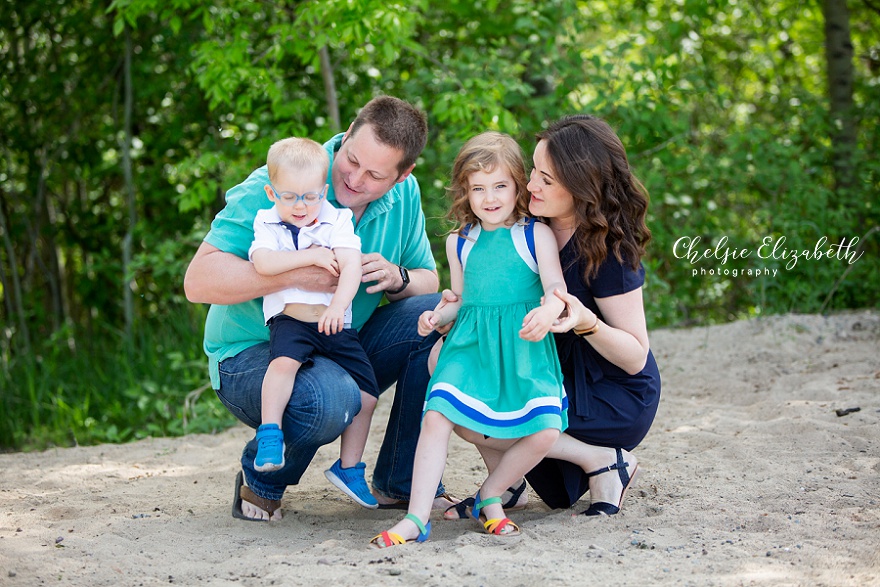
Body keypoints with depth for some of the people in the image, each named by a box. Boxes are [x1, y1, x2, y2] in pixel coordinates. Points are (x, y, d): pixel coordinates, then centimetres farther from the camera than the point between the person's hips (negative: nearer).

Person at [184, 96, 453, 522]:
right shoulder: (272, 188, -21)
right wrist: (296, 273, -36)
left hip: (344, 348, 6)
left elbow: (428, 282, 7)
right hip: (252, 355, -6)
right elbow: (199, 281, -26)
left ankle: (401, 482, -3)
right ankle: (260, 481, -4)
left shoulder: (404, 196, -3)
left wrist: (397, 277, -18)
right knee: (330, 399, -39)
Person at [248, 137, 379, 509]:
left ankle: (349, 467, 15)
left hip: (336, 324, 3)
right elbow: (263, 263, -16)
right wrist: (313, 256, -16)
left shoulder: (338, 221, 5)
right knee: (284, 361, -36)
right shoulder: (268, 225, 4)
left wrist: (338, 305, -25)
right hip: (290, 319, -3)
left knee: (367, 393, 0)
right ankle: (269, 435, -31)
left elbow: (351, 266, -9)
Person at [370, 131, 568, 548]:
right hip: (470, 345, 2)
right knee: (436, 416, -19)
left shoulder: (536, 235, 3)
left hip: (523, 347, -2)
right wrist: (437, 316, 3)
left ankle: (489, 496, 6)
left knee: (544, 431, -19)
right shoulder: (459, 242, 15)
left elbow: (556, 287, -7)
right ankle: (416, 518, -16)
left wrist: (548, 310, -30)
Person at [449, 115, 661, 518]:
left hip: (618, 404, -8)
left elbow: (635, 358, -19)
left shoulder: (609, 253, -24)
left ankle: (601, 461, -8)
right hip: (557, 376, 8)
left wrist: (585, 322, -38)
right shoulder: (534, 228, -4)